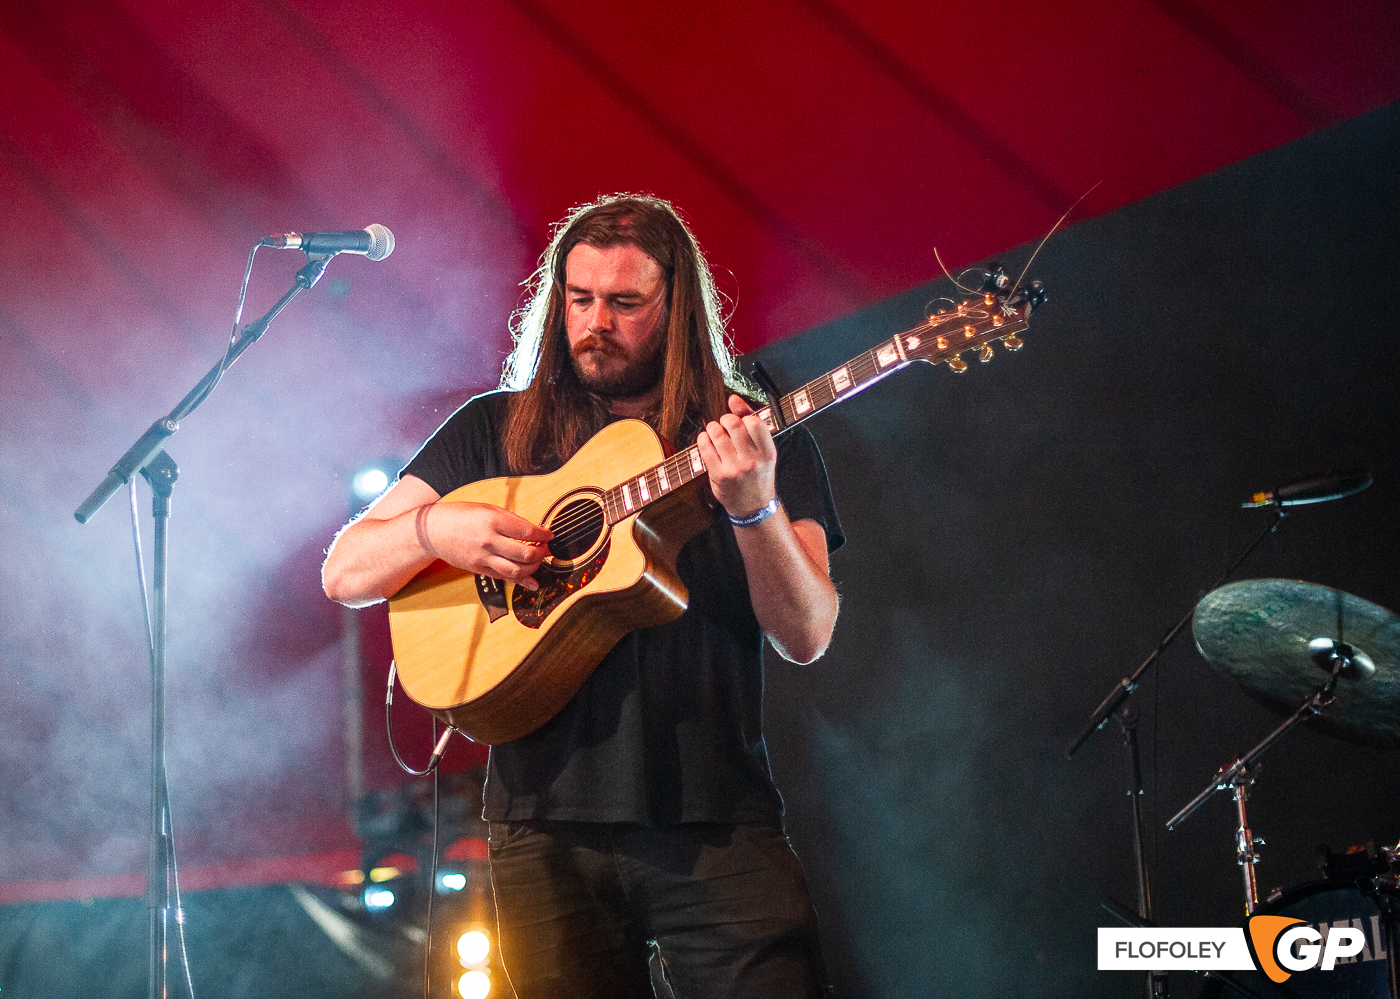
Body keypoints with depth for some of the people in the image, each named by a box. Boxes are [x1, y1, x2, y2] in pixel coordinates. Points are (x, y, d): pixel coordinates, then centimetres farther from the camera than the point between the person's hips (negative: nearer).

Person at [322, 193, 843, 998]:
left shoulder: (764, 441, 8)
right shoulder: (495, 431, 12)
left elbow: (808, 638, -2)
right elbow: (344, 573, 10)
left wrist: (755, 509, -19)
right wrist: (433, 528, -11)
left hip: (718, 819, -1)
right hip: (549, 823, 1)